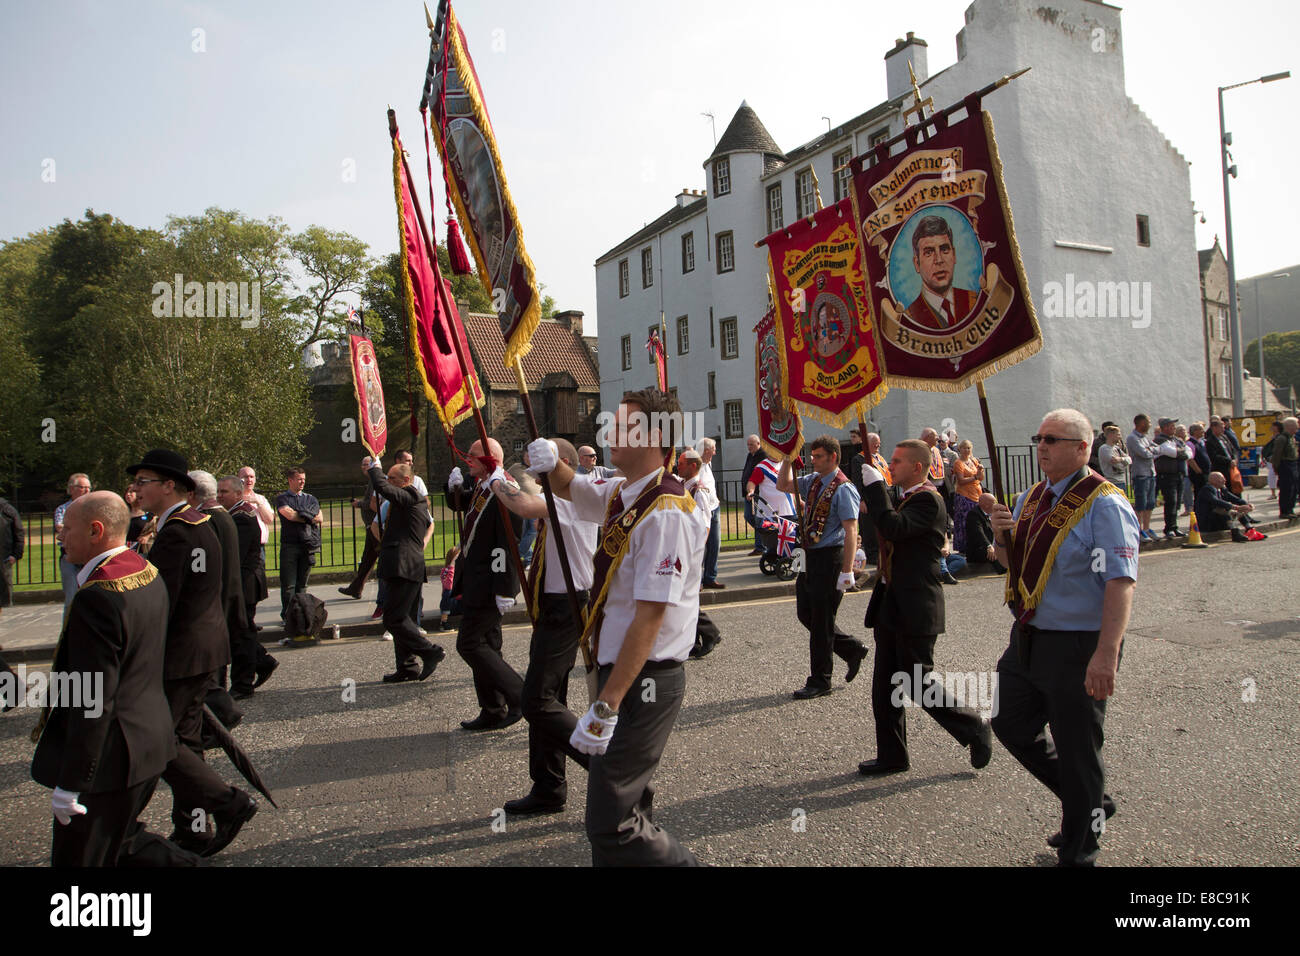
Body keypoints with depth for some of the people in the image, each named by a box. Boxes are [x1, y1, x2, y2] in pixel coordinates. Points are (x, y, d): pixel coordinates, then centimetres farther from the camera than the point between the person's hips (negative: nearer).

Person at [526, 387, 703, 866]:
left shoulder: (666, 512, -22)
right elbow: (571, 489, 27)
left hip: (644, 682, -10)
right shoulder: (620, 494, 6)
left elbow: (650, 615, -27)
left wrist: (606, 705, -26)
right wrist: (553, 463, 3)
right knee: (625, 801, 23)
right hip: (617, 668, 10)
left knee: (612, 824, -6)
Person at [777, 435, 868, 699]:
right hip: (810, 557, 9)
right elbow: (783, 486, 23)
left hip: (829, 558, -9)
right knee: (805, 614, 15)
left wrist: (847, 571, -23)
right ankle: (852, 649, 32)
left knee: (821, 619, 1)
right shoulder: (812, 481, 10)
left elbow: (851, 531, -19)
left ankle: (819, 682, 14)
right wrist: (787, 459, 7)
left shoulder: (843, 488, -15)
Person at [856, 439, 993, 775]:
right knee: (884, 686, 12)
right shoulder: (899, 496, 14)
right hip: (889, 606, 9)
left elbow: (894, 529, -30)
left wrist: (875, 486, -23)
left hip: (914, 608, -9)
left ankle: (975, 729, 20)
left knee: (918, 685, -2)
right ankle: (892, 755, 24)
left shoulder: (927, 500, -15)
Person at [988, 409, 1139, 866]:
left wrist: (1106, 655, -32)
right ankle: (1090, 803, 39)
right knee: (1011, 725, 17)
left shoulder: (1104, 504, -16)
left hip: (1077, 647, -8)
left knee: (1076, 751, 5)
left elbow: (1121, 583, -24)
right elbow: (1012, 562, 20)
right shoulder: (1031, 498, 10)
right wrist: (1002, 537, -3)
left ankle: (1078, 851, 27)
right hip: (1028, 637, 8)